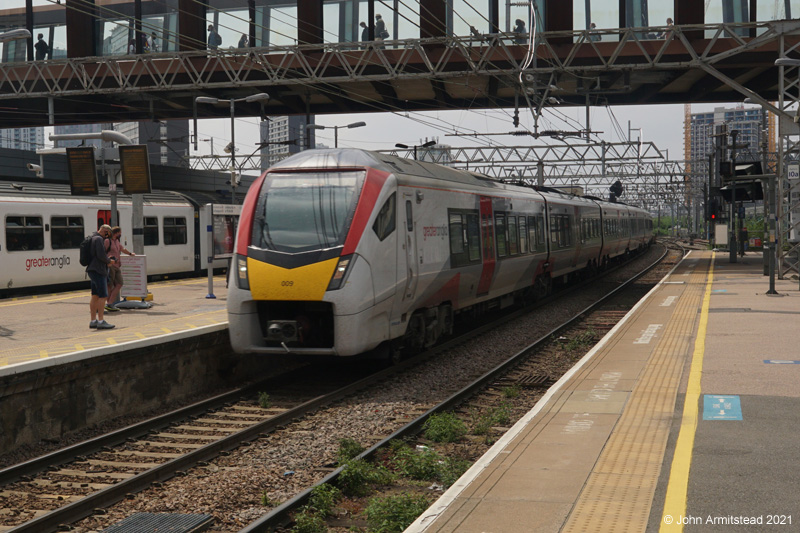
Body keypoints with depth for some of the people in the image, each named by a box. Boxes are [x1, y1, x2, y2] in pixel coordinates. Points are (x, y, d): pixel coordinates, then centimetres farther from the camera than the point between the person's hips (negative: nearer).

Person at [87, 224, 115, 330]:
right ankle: (101, 321, -14)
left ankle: (93, 321, 12)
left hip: (92, 270, 10)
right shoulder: (98, 239, -13)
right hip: (98, 270, -10)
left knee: (95, 296, 10)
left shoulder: (92, 238, 19)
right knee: (103, 296, -11)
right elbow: (101, 255, -21)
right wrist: (109, 261, -4)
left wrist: (107, 260, 16)